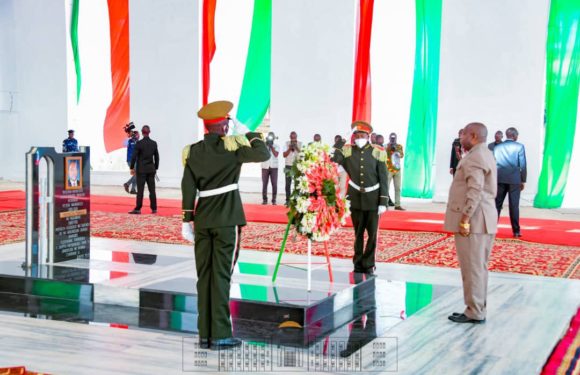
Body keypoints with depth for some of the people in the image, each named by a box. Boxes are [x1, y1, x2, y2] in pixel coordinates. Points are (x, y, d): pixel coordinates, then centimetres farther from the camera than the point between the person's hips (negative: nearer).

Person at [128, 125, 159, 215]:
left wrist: (132, 168, 0)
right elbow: (156, 157, 9)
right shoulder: (154, 143, 3)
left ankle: (138, 209, -2)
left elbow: (134, 156, -10)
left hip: (141, 170, -4)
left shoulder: (139, 143, -11)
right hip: (151, 169, 4)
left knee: (140, 190, -2)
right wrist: (156, 168, 18)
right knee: (152, 189, 7)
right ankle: (154, 208, 10)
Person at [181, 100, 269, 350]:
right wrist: (253, 136, 8)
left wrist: (187, 220, 6)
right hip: (227, 219, -5)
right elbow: (263, 154, -12)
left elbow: (188, 189, 4)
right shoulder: (231, 146, -7)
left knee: (204, 275, 8)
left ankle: (205, 335, 12)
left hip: (203, 219, 5)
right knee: (221, 275, -2)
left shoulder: (192, 151, 7)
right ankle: (220, 335, 0)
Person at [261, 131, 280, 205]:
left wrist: (271, 146, -10)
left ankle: (274, 200, -1)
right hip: (265, 167, 1)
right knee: (264, 184, -1)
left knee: (274, 184, -4)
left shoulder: (276, 146, 6)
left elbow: (276, 154, -9)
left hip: (274, 167, 0)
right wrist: (266, 145, -12)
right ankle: (264, 200, 4)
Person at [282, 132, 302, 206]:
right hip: (288, 166, 1)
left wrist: (296, 148, -17)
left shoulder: (300, 144, 4)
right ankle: (288, 200, 4)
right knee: (288, 184, 0)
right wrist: (290, 148, -12)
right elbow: (284, 155, 0)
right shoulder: (287, 144, 7)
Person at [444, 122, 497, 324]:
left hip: (472, 221, -11)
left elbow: (475, 191, -23)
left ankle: (474, 313, 0)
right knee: (478, 267, 14)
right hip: (483, 221, 11)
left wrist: (465, 219, -23)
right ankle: (478, 310, 21)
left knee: (472, 268, -5)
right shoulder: (486, 155, 19)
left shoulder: (474, 158, -15)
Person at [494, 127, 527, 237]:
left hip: (500, 179, 2)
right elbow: (523, 165, -3)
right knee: (514, 205, 1)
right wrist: (523, 180, 4)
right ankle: (516, 231, 4)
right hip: (514, 179, -2)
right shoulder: (519, 146, -1)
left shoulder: (497, 147, 8)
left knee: (497, 204, 7)